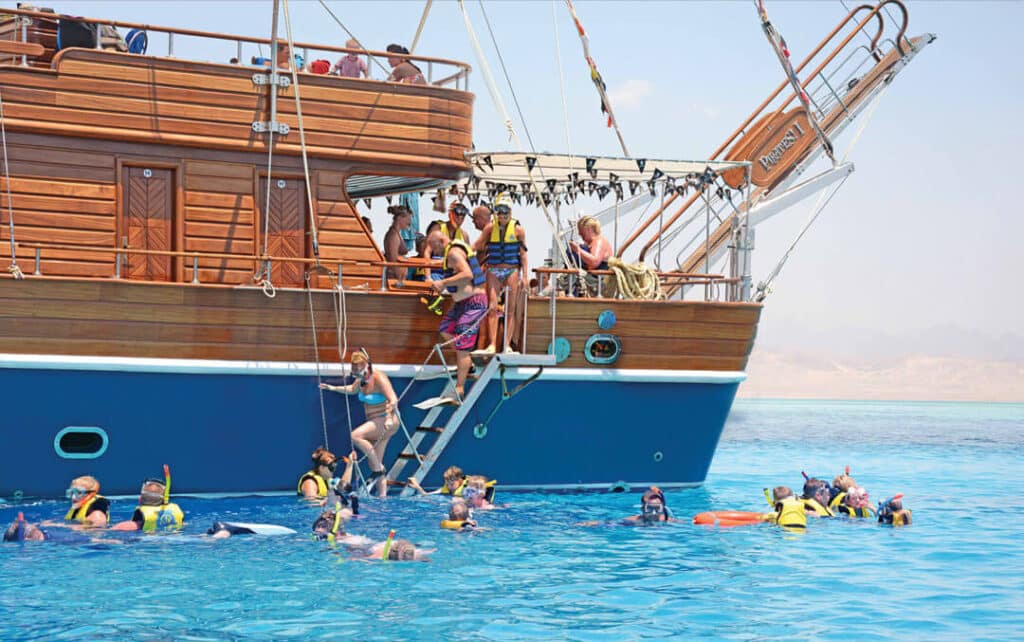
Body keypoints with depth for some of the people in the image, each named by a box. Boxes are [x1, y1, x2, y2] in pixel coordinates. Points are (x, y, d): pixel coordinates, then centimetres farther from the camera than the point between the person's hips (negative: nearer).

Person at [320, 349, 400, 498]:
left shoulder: (379, 379, -20)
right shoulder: (362, 380, 5)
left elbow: (393, 400, -30)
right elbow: (352, 389, 29)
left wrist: (389, 418, -43)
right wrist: (333, 388, 23)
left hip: (386, 421, -9)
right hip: (375, 423, 9)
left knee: (356, 436, -26)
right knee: (373, 461, 6)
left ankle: (378, 469, -17)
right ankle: (382, 495, 9)